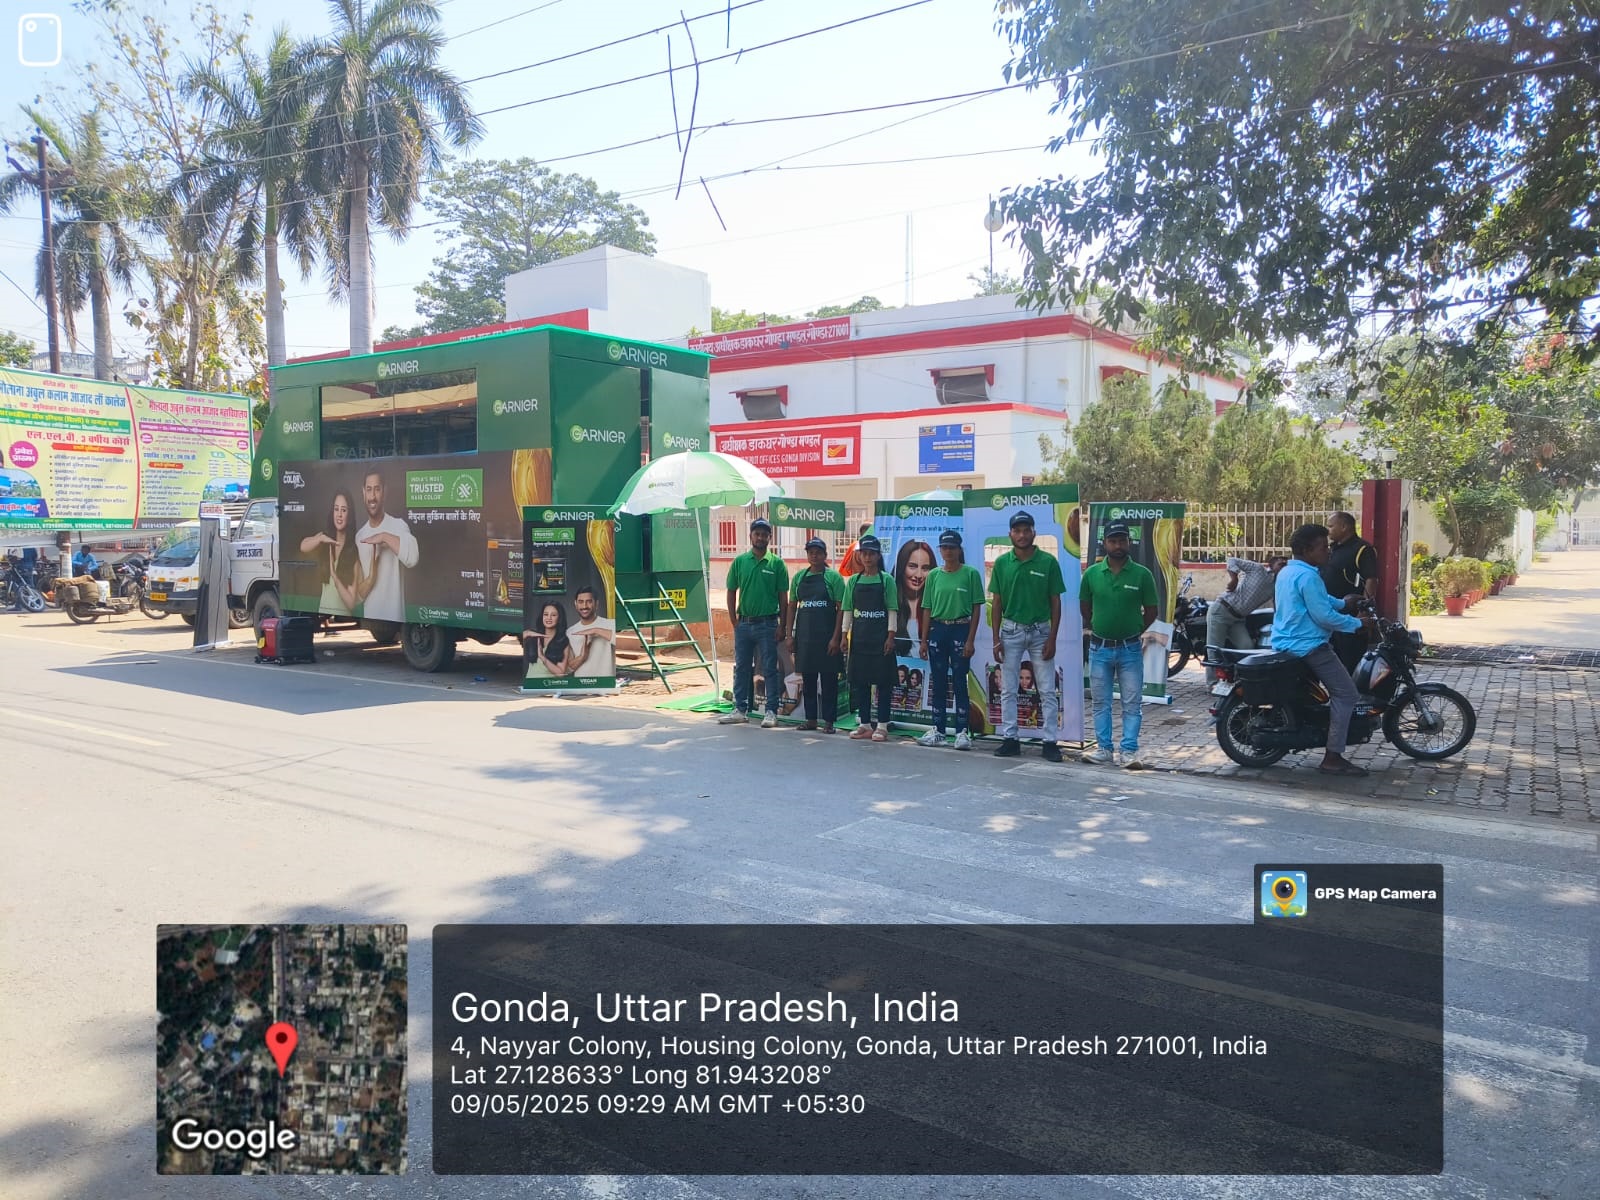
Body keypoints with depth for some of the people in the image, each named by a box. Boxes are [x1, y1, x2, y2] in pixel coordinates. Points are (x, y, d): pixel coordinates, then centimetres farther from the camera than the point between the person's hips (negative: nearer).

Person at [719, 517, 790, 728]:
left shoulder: (777, 564, -2)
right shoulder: (739, 561, 5)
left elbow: (783, 598, 0)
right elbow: (731, 593, 10)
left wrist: (782, 627, -3)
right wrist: (735, 622, 4)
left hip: (767, 624, -3)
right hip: (743, 623, 3)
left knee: (770, 669, 2)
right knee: (741, 668, 10)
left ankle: (771, 711, 9)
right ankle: (740, 710, 19)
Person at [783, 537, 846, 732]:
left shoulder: (834, 577, -2)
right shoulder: (799, 577, 11)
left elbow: (841, 608, -5)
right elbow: (792, 606, 13)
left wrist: (836, 637, -12)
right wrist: (789, 634, 6)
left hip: (826, 636, -4)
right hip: (804, 636, 4)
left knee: (829, 679, 0)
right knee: (807, 678, 9)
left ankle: (829, 721, 6)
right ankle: (810, 719, 18)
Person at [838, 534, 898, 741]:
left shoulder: (886, 580, -1)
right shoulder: (853, 581, 9)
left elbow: (893, 610, -4)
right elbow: (847, 610, 11)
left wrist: (891, 636, -10)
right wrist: (844, 634, 4)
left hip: (881, 638, -4)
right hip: (859, 637, 4)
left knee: (883, 681, -1)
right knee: (859, 681, 6)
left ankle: (882, 726, 4)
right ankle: (864, 724, 15)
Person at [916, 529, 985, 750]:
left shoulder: (970, 574, -2)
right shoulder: (933, 575, 8)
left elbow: (976, 609, -3)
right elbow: (927, 610, 10)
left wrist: (970, 640, -9)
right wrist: (923, 640, 6)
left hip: (960, 630, -4)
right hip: (937, 630, 4)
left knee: (960, 683, -2)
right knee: (939, 683, 9)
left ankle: (962, 732, 3)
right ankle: (937, 731, 16)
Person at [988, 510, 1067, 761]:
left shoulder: (1048, 562, -4)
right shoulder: (1002, 563, 1)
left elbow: (1056, 602, -1)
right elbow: (996, 603, 4)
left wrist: (1052, 639, -6)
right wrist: (996, 639, -1)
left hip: (1040, 631, -1)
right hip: (1011, 631, 2)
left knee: (1048, 691, 0)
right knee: (1008, 690, 6)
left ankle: (1050, 742, 6)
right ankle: (1010, 739, 14)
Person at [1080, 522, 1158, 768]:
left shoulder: (1142, 574, -5)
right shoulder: (1092, 574, 0)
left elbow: (1151, 611, 3)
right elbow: (1084, 606, 12)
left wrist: (1135, 631, 2)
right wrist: (1096, 628, 7)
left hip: (1131, 648, -2)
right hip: (1099, 648, 2)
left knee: (1132, 703, 2)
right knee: (1100, 701, 9)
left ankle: (1130, 751, 7)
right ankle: (1104, 748, 18)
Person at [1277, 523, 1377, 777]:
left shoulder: (1286, 572, 13)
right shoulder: (1308, 576, -19)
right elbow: (1323, 616, -21)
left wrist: (1342, 603, 24)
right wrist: (1356, 624, -9)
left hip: (1284, 642, 11)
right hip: (1307, 646, -11)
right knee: (1346, 694, -7)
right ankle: (1333, 758, -9)